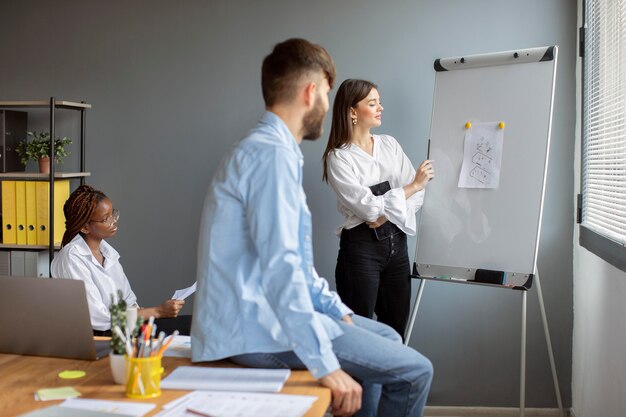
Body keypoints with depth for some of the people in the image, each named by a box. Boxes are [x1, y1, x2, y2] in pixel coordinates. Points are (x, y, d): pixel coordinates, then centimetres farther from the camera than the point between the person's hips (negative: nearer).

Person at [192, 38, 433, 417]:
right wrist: (325, 364, -26)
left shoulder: (268, 149, 14)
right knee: (414, 371, -7)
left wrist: (339, 311, 14)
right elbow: (280, 268, -27)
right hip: (259, 328, -11)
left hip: (265, 312, 11)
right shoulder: (273, 153, -18)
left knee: (386, 338, 23)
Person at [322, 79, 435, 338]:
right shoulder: (338, 157, -8)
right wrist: (413, 185, -9)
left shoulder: (389, 145, 8)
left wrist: (386, 214, -15)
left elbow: (416, 194, 3)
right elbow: (368, 206, -15)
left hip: (396, 241, 6)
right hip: (361, 246, -5)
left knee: (397, 329, 12)